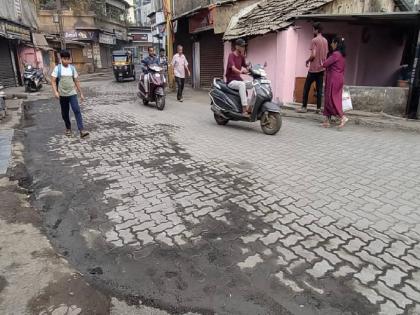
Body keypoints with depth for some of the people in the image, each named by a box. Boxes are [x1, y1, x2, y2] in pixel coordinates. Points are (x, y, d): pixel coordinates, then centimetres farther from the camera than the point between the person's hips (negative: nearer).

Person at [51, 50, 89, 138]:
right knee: (65, 113, 10)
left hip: (72, 93, 0)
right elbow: (53, 81, -4)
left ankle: (81, 130, -20)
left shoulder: (72, 68, 4)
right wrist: (55, 92, -18)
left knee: (77, 110, -15)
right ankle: (68, 128, 31)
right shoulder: (57, 68, -2)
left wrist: (81, 93, 9)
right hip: (62, 94, 0)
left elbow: (77, 81, 9)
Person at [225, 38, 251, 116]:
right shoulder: (231, 55, -11)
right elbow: (233, 68, -28)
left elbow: (245, 68, 11)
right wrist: (240, 71, -47)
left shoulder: (242, 56, 10)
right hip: (231, 81, -7)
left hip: (239, 79, 7)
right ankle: (245, 108, -39)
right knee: (242, 84, -36)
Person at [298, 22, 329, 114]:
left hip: (313, 68, -6)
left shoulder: (314, 40, -11)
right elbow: (326, 55, 15)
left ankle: (304, 107, 6)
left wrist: (308, 61, -1)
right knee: (319, 89, 6)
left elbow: (313, 55, -18)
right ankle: (318, 108, 5)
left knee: (306, 88, 4)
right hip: (322, 68, 6)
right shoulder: (325, 41, 11)